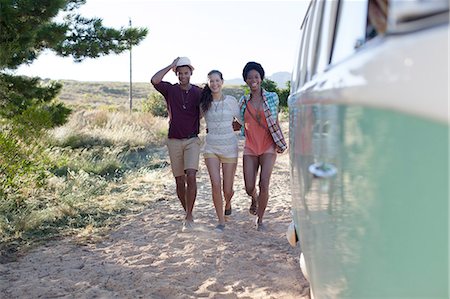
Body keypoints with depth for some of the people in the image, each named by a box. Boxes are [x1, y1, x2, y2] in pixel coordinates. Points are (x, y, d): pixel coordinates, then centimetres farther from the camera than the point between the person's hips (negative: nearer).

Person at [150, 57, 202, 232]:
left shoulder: (199, 93, 5)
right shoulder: (170, 90, 2)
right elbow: (154, 80, -16)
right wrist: (171, 66, -9)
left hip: (192, 140, -1)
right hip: (174, 140, 1)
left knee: (191, 176, -18)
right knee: (179, 180, 6)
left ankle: (189, 215, -10)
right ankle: (188, 213, 23)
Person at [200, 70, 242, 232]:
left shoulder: (231, 101, -3)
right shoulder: (204, 102, 2)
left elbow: (242, 120, 10)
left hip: (229, 147, -1)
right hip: (211, 147, 1)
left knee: (228, 189, 3)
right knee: (216, 184, -14)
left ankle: (227, 204, 41)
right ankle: (221, 221, 2)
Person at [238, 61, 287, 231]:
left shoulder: (272, 98, 2)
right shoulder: (243, 101, 6)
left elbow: (275, 123, 8)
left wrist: (281, 144, 9)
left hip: (268, 147, -1)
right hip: (250, 148, 2)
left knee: (264, 185, -10)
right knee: (249, 188, -1)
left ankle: (260, 219, 9)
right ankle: (254, 200, 37)